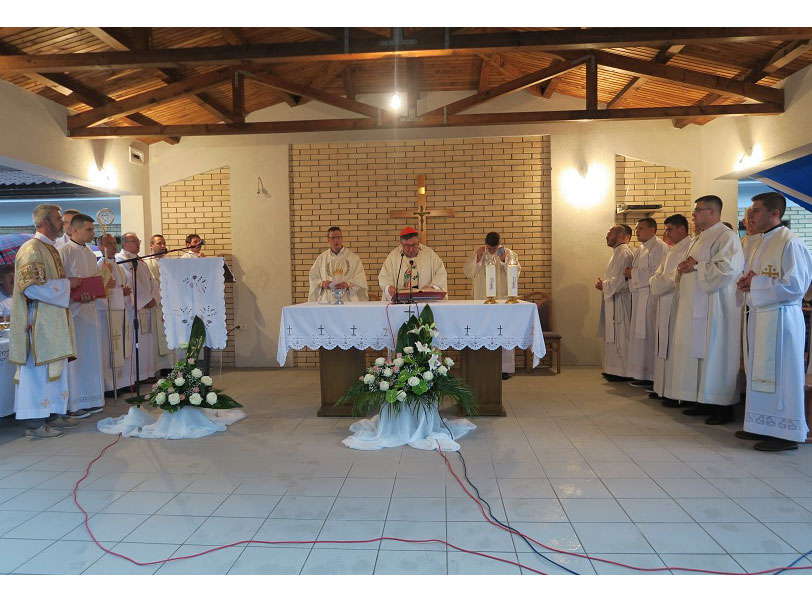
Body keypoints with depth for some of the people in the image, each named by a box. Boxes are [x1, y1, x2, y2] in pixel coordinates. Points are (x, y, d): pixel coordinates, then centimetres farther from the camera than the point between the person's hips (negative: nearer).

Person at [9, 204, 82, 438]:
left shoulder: (50, 249, 16)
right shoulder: (31, 249, -14)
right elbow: (31, 287, -22)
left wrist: (72, 288, 10)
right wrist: (67, 284, -15)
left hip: (54, 322, 10)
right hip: (39, 323, -10)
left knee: (56, 368, 14)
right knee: (38, 369, -4)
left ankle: (54, 414, 23)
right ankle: (34, 422, 3)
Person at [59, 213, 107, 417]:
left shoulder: (90, 253, 15)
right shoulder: (63, 252, -8)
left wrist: (105, 283, 1)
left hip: (90, 308, 7)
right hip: (73, 309, -7)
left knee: (92, 353, 10)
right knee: (75, 356, -3)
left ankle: (90, 399, 19)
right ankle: (73, 403, 5)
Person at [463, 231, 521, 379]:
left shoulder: (509, 254, 6)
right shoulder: (476, 254, 9)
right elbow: (467, 273, 3)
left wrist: (504, 261, -15)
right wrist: (477, 259, -9)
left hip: (503, 299, -1)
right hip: (482, 300, 1)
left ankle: (505, 368, 4)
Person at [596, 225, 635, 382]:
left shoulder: (623, 253, -15)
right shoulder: (618, 252, 18)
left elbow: (619, 281, -22)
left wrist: (603, 286, -8)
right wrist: (604, 284, 11)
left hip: (618, 301, -10)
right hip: (613, 300, 10)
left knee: (618, 336, -5)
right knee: (613, 336, 13)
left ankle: (622, 372, 1)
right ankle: (614, 369, 20)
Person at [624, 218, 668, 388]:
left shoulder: (659, 247, -8)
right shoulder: (640, 250, 22)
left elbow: (657, 273, -18)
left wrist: (634, 273, -11)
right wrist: (630, 274, 7)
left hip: (650, 298, -10)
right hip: (639, 297, 10)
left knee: (649, 335, -9)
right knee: (639, 335, 10)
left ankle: (654, 377, -3)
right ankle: (643, 375, 16)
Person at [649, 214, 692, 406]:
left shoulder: (689, 248, -11)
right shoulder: (672, 250, 19)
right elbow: (659, 275, 19)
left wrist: (661, 281, -6)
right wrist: (656, 280, -2)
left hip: (677, 304, -9)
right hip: (664, 304, 9)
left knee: (674, 347, -7)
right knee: (663, 347, 12)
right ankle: (663, 388, 19)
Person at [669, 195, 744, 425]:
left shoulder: (726, 237, -9)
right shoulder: (698, 239, 20)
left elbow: (727, 268, -22)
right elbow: (689, 268, 26)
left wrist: (696, 266, -14)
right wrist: (683, 269, 3)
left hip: (714, 308, -9)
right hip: (693, 307, 9)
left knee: (714, 354, -6)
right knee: (696, 353, 10)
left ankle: (724, 407, 3)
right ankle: (704, 402, 18)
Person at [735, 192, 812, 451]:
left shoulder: (790, 244, -13)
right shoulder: (758, 243, 14)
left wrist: (755, 283, -13)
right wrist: (746, 283, 2)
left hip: (780, 317, -9)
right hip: (758, 315, 9)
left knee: (780, 374, -2)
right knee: (759, 372, 13)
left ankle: (786, 433, 9)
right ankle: (763, 427, 24)